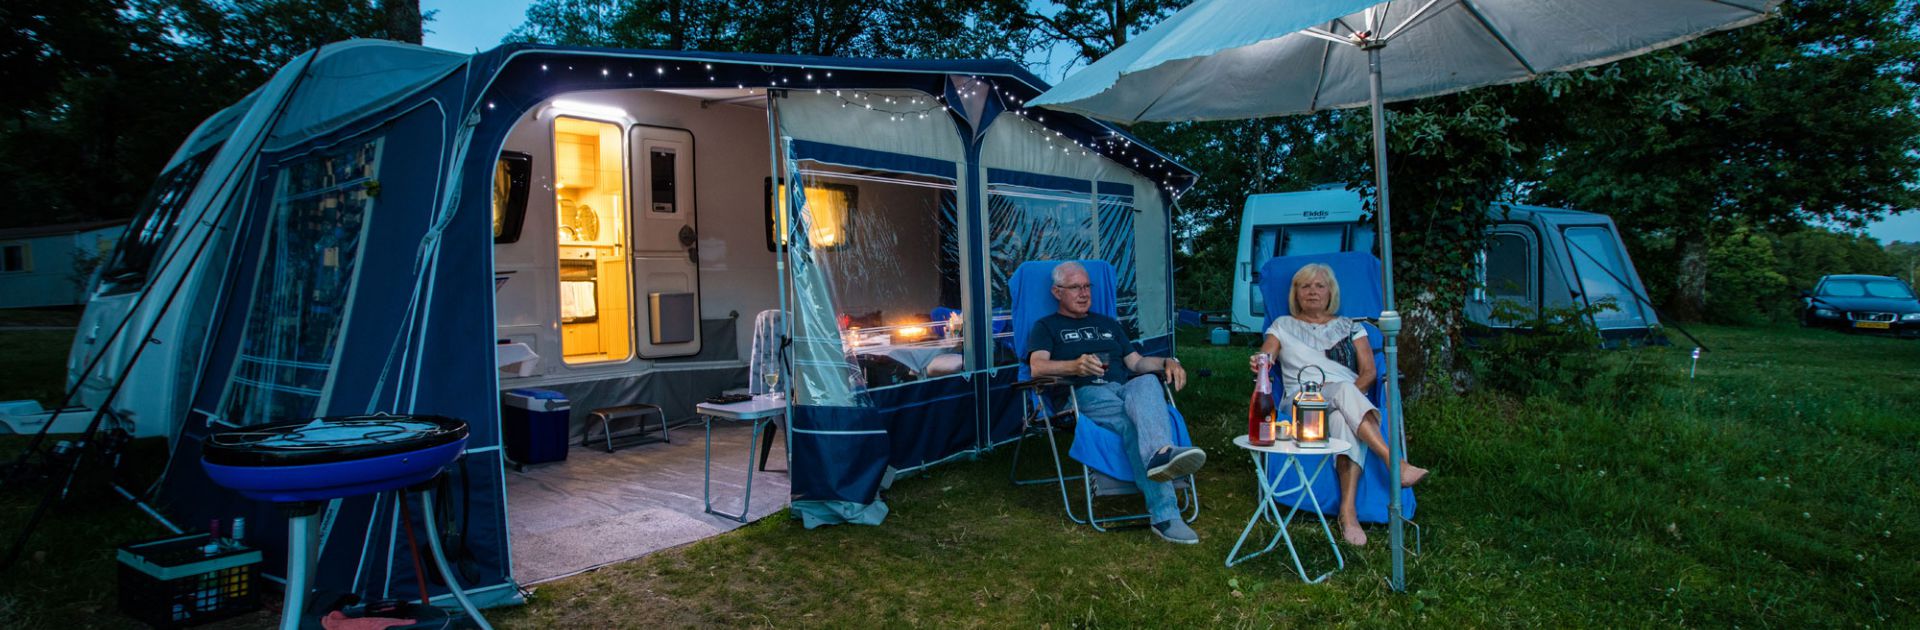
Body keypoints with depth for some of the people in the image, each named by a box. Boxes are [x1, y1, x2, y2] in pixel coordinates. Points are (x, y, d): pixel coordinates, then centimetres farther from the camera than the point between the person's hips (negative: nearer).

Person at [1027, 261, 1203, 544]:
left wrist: (1167, 362, 5)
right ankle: (1166, 516, -55)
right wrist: (1076, 366, -23)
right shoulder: (1047, 327, 19)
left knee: (1147, 383, -37)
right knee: (1134, 424, -37)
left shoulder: (1108, 324, 37)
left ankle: (1161, 455, -66)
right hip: (1085, 395, -3)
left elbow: (1136, 362, 29)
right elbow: (1038, 367, -2)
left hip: (1125, 388, 4)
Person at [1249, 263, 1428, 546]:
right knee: (1344, 389, -37)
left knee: (1344, 418, -40)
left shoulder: (1350, 327, 22)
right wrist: (1259, 362, -24)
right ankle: (1397, 464, -51)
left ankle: (1348, 509, -48)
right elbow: (1264, 358, 2)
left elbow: (1368, 372, 10)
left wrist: (1349, 397, -11)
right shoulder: (1283, 325, 21)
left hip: (1352, 399, 1)